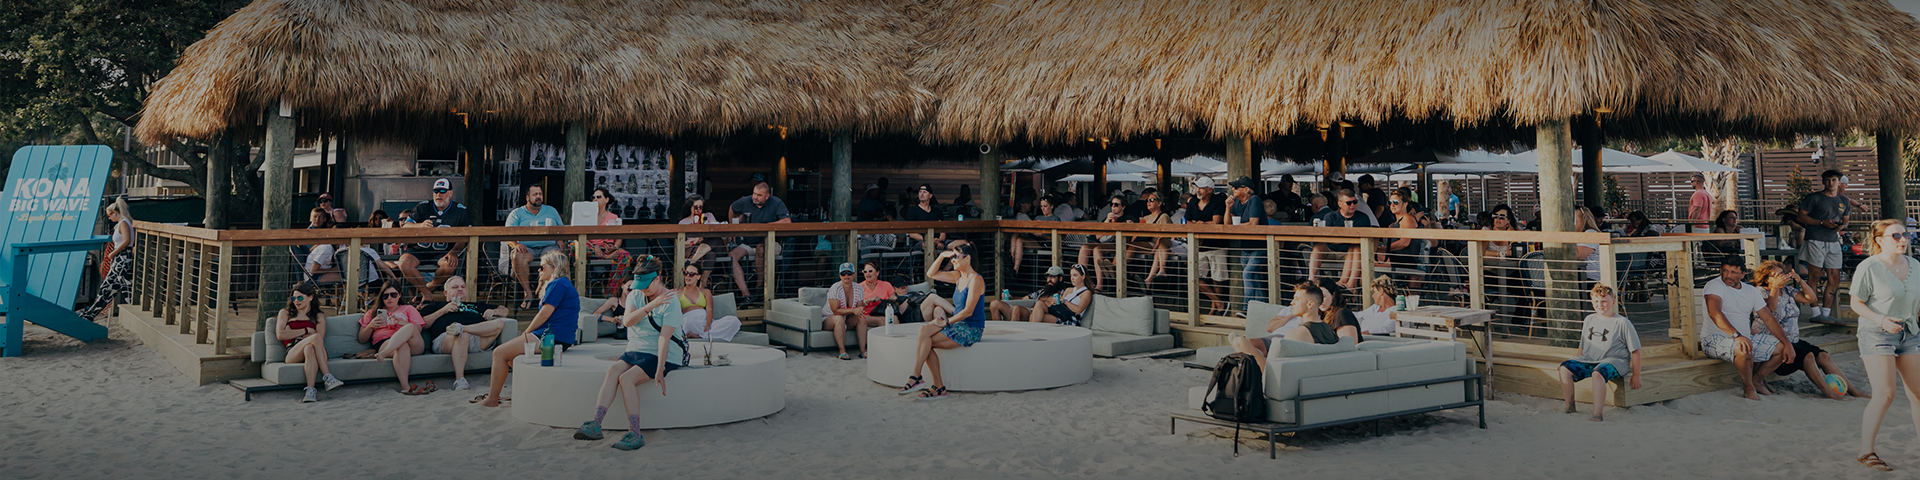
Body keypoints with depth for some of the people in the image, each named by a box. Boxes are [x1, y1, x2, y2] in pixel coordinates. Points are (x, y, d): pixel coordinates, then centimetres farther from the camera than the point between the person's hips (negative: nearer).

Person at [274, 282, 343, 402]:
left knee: (309, 349, -40)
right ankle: (328, 378, -43)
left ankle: (310, 391, -53)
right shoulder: (285, 313, 26)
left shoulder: (319, 316, 23)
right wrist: (306, 331, 6)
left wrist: (292, 333, 2)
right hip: (292, 354, -1)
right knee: (316, 338, -34)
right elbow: (280, 335, 8)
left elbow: (320, 339, 4)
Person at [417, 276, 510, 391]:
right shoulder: (436, 305, 34)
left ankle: (461, 328, -40)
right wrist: (443, 311, 7)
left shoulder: (475, 306, 42)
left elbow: (504, 311, 39)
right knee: (463, 335, -41)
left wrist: (493, 311, 16)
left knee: (499, 323, -23)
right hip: (445, 339, -3)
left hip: (478, 339, 3)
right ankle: (459, 380, -47)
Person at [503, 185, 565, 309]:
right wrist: (516, 244, -18)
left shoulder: (552, 211, 22)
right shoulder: (517, 214, 14)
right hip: (527, 248, -1)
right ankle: (528, 293, -30)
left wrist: (561, 243, -3)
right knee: (518, 257, -37)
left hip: (548, 246, 1)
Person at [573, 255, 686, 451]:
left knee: (627, 378, -27)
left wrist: (660, 369, -26)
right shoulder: (635, 295, 8)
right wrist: (651, 306, -23)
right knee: (613, 370, -24)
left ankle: (635, 434, -28)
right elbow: (627, 321, -11)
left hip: (665, 355, -5)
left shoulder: (671, 301, -10)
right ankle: (595, 424, -34)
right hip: (636, 350, 5)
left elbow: (665, 337, -19)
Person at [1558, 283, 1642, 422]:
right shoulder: (1589, 320, 16)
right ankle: (1569, 407, -10)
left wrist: (1636, 375, -2)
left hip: (1614, 360, -6)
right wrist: (1575, 364, 17)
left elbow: (1635, 350, 0)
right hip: (1588, 360, 6)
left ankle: (1597, 414, -37)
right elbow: (1582, 346, 26)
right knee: (1565, 368, -20)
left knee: (1598, 373, -39)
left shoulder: (1622, 323, -2)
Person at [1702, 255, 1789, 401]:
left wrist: (1787, 344, 3)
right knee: (1743, 349, -36)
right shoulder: (1715, 286, -11)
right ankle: (1748, 388, -12)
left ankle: (1756, 380, 11)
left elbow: (1768, 319, 12)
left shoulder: (1752, 291, 12)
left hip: (1746, 338, 8)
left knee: (1781, 347, 2)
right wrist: (1736, 335, -40)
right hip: (1716, 339, -8)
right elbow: (1714, 313, -29)